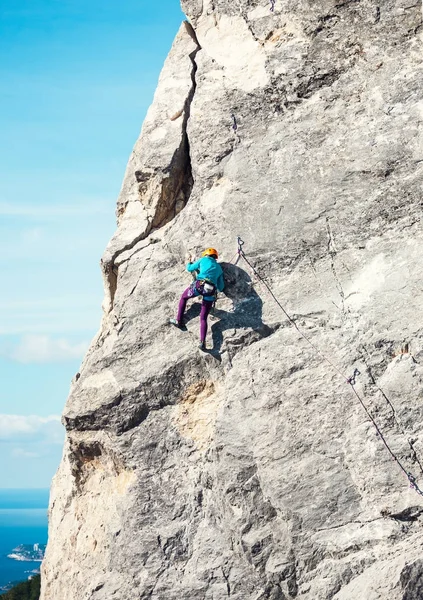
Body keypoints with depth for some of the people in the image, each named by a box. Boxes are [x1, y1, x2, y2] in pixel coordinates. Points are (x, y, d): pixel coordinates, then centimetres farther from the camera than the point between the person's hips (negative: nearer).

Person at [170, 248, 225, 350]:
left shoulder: (204, 260, 17)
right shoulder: (219, 268, 27)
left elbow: (189, 268, 29)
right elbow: (221, 288, 26)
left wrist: (189, 263, 50)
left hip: (199, 285, -3)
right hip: (211, 292, 3)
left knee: (184, 297, 30)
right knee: (203, 318, 4)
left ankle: (179, 320, 25)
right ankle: (202, 341, -16)